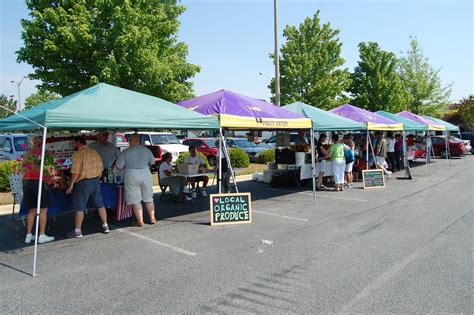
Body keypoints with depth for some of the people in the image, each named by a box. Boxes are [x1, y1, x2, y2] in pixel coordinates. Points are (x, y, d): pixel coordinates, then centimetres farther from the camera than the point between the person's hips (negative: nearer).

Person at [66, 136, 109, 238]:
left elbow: (75, 171, -18)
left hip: (83, 182, -7)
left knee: (79, 208, 2)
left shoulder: (78, 154, -11)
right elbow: (101, 168, 13)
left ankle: (77, 231, 8)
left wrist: (71, 185, -12)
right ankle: (105, 226, 20)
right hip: (95, 182, 7)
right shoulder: (95, 152, 10)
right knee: (100, 205, 15)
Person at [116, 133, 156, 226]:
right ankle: (152, 218, 19)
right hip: (146, 174, 3)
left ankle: (140, 221, 6)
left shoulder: (125, 152, -6)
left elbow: (119, 166, -3)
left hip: (132, 176, -3)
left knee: (136, 200, 5)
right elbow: (152, 162, 14)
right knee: (149, 198, 15)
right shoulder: (146, 150, 4)